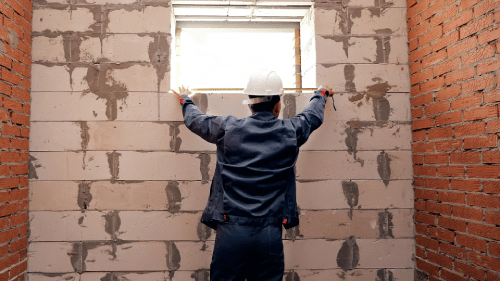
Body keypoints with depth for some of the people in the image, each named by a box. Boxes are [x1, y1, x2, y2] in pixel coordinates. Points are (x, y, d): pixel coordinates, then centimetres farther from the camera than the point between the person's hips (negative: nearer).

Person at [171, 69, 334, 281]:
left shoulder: (228, 129, -1)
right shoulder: (290, 132, 3)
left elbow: (194, 120, 19)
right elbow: (314, 115, 25)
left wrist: (186, 99, 41)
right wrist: (321, 94, 47)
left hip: (231, 230, 0)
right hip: (270, 233, 1)